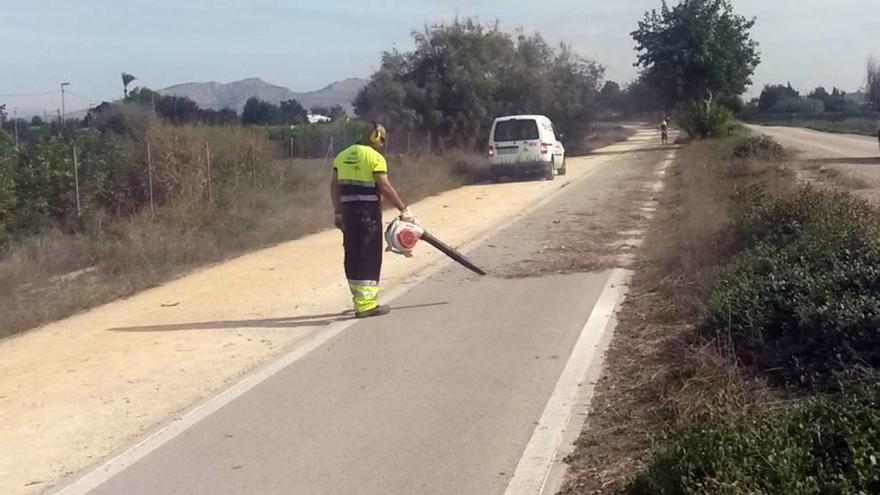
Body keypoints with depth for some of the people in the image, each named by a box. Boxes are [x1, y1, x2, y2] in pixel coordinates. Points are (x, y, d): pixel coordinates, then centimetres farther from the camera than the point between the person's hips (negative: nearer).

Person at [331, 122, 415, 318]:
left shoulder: (342, 156, 12)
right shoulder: (375, 157, -8)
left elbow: (335, 186, 12)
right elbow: (385, 188, -14)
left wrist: (337, 212, 18)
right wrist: (404, 210, -10)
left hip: (348, 210, 7)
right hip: (368, 212, -7)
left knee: (353, 254, 13)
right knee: (370, 256, -2)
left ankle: (360, 297, 24)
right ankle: (366, 304, -3)